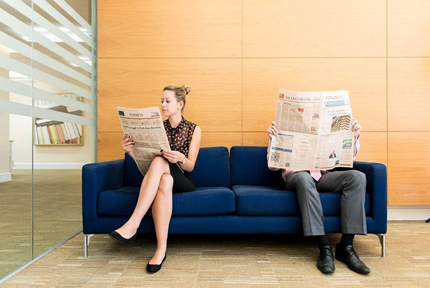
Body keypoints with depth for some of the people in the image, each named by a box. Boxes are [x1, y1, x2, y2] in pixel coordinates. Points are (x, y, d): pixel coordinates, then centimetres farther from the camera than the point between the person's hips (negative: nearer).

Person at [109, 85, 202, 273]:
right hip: (162, 178, 2)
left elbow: (190, 166, -6)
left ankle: (132, 224, -39)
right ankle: (161, 248, -40)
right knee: (164, 180, -37)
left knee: (159, 162, -35)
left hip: (183, 182, -2)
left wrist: (180, 158, -29)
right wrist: (130, 150, -16)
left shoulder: (194, 130, 1)